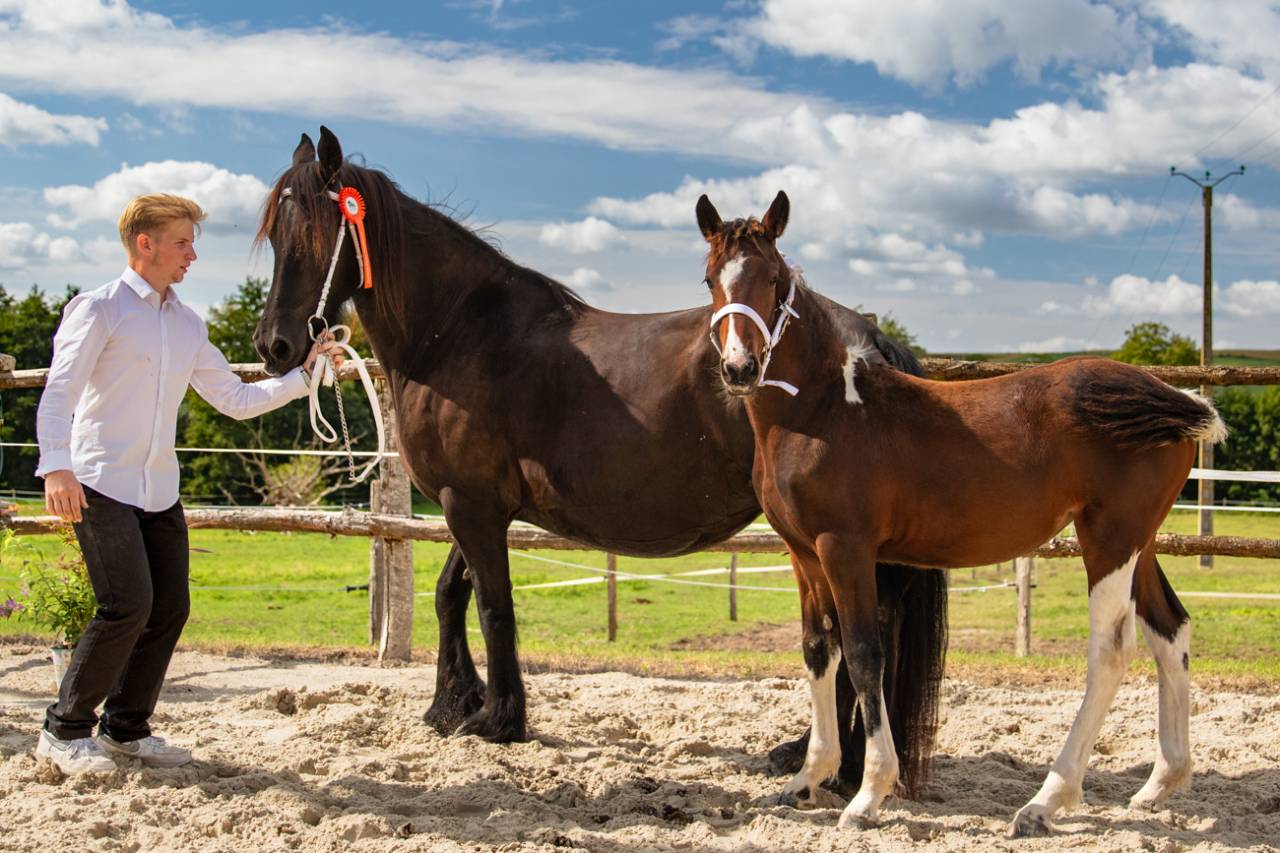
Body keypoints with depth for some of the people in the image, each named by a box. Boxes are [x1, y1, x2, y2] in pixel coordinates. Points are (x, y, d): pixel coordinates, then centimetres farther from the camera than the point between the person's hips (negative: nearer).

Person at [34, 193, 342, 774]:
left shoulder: (188, 325, 14)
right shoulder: (99, 309, -5)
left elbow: (237, 400, 16)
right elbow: (58, 394, -13)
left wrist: (305, 373, 8)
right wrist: (56, 467, -27)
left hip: (160, 489, 7)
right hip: (101, 484, -7)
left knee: (170, 608, 4)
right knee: (128, 606, -14)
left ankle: (125, 728, 19)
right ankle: (66, 729, 1)